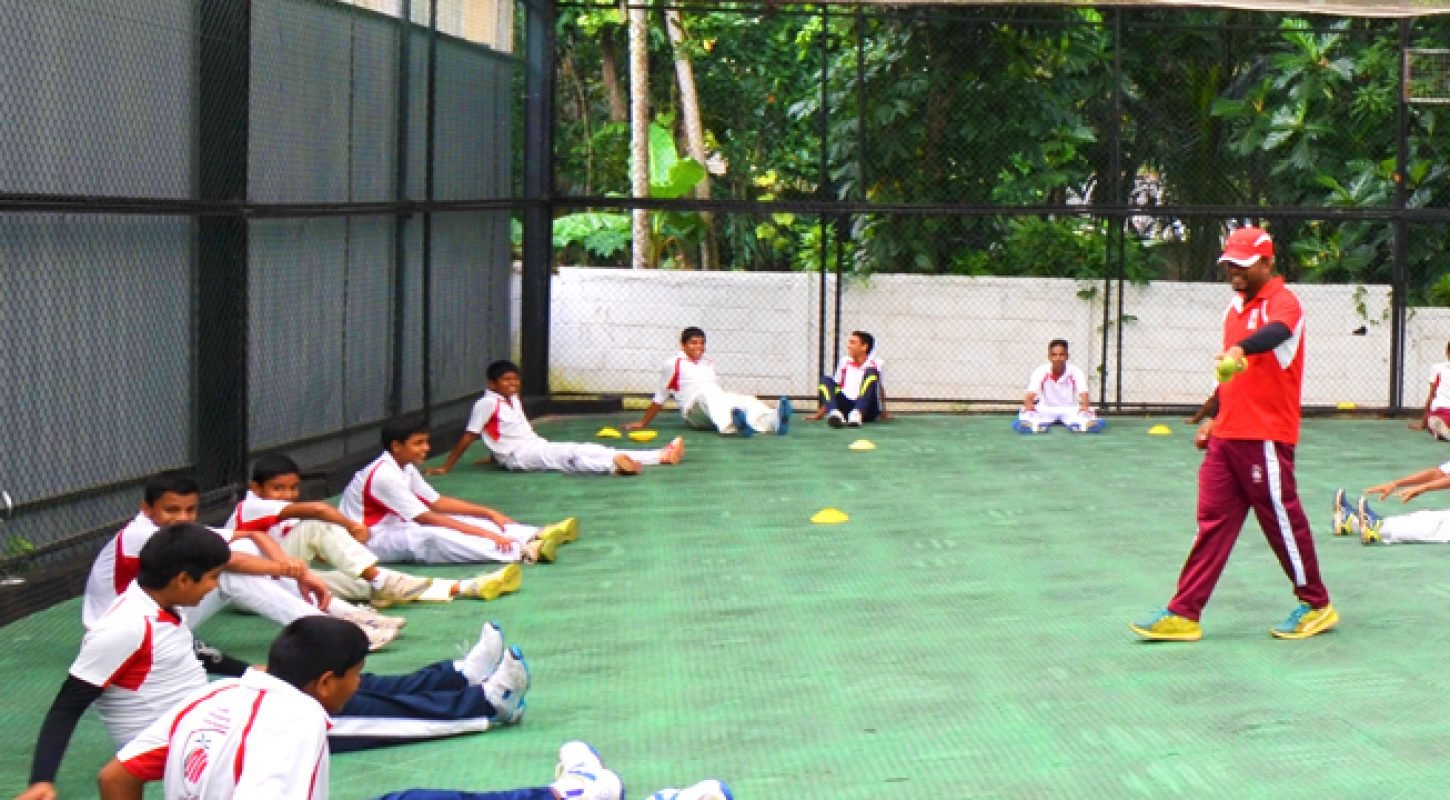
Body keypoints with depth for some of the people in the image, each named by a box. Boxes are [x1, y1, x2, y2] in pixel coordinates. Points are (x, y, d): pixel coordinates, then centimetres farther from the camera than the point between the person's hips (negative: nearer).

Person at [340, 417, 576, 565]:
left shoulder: (405, 468, 6)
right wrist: (484, 533, -27)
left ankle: (535, 536, -10)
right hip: (367, 540, -10)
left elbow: (436, 502, 12)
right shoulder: (384, 475, -24)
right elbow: (427, 518, -25)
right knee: (429, 537, -35)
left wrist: (488, 513, 4)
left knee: (457, 522, -2)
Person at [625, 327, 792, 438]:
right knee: (708, 393, -40)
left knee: (747, 400, -26)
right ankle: (732, 424, -74)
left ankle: (774, 420, -60)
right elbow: (659, 397, 16)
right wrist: (643, 423, 17)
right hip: (693, 411, -5)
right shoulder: (674, 364, 10)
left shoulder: (709, 364, 27)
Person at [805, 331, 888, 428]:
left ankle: (857, 414, -44)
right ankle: (834, 413, -41)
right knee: (826, 380, -13)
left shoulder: (874, 364, 4)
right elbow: (835, 389, 16)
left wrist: (883, 413, 2)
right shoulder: (845, 362, 13)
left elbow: (879, 389, 7)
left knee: (871, 372, -23)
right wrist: (819, 414, 14)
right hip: (846, 408, 3)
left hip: (867, 411, -3)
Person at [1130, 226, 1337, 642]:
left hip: (1265, 437, -8)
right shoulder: (1235, 308, 16)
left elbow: (1277, 331, -35)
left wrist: (1239, 349, -54)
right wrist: (1215, 417, 20)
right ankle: (1183, 615, 4)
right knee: (1212, 520, 5)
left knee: (1281, 520, 1)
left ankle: (1316, 606, 17)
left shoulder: (1282, 301, -10)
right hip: (1226, 436, 8)